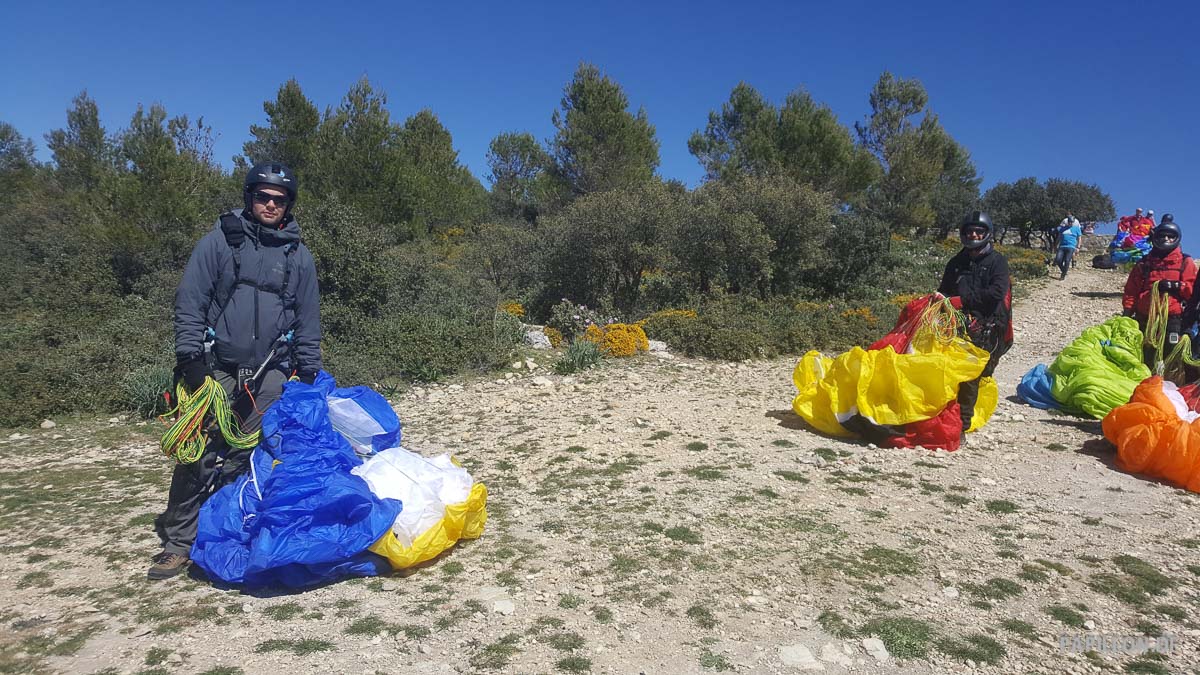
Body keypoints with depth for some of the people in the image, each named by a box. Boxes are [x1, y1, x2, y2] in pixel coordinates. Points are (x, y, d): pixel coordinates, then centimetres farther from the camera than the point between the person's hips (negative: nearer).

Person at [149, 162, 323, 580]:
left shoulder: (299, 255, 11)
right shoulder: (218, 242, 4)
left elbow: (308, 323, 13)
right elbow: (189, 303, 0)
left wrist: (311, 375, 9)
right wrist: (189, 357, -10)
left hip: (270, 376, 2)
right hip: (216, 369, -2)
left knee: (254, 458, 4)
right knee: (199, 456, -3)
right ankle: (179, 542, 8)